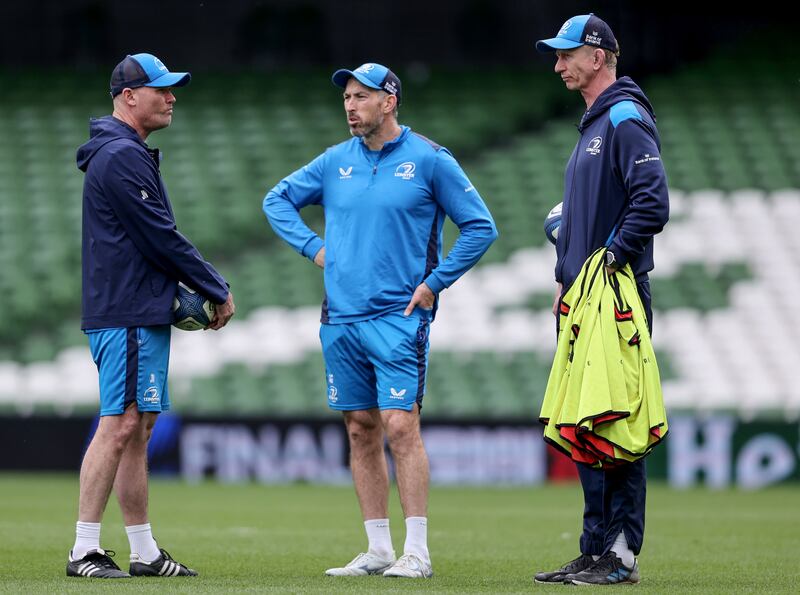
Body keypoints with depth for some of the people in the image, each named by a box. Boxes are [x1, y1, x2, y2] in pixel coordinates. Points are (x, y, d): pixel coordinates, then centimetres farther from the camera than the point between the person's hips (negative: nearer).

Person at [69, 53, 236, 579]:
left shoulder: (129, 154, 20)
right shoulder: (122, 156, -14)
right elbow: (161, 239, -16)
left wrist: (192, 292, 10)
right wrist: (218, 290, -7)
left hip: (143, 314, 11)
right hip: (129, 316, -11)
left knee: (138, 429, 11)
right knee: (120, 426, -11)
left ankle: (145, 552, 15)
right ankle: (85, 551, -11)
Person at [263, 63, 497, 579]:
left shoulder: (429, 160, -3)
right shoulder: (336, 161, 10)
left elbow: (481, 227, -1)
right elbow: (277, 199, 23)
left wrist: (435, 283, -5)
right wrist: (312, 247, 9)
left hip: (398, 318, -5)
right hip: (340, 318, 5)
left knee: (400, 426, -13)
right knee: (361, 431, 6)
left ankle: (417, 552, -12)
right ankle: (378, 550, 11)